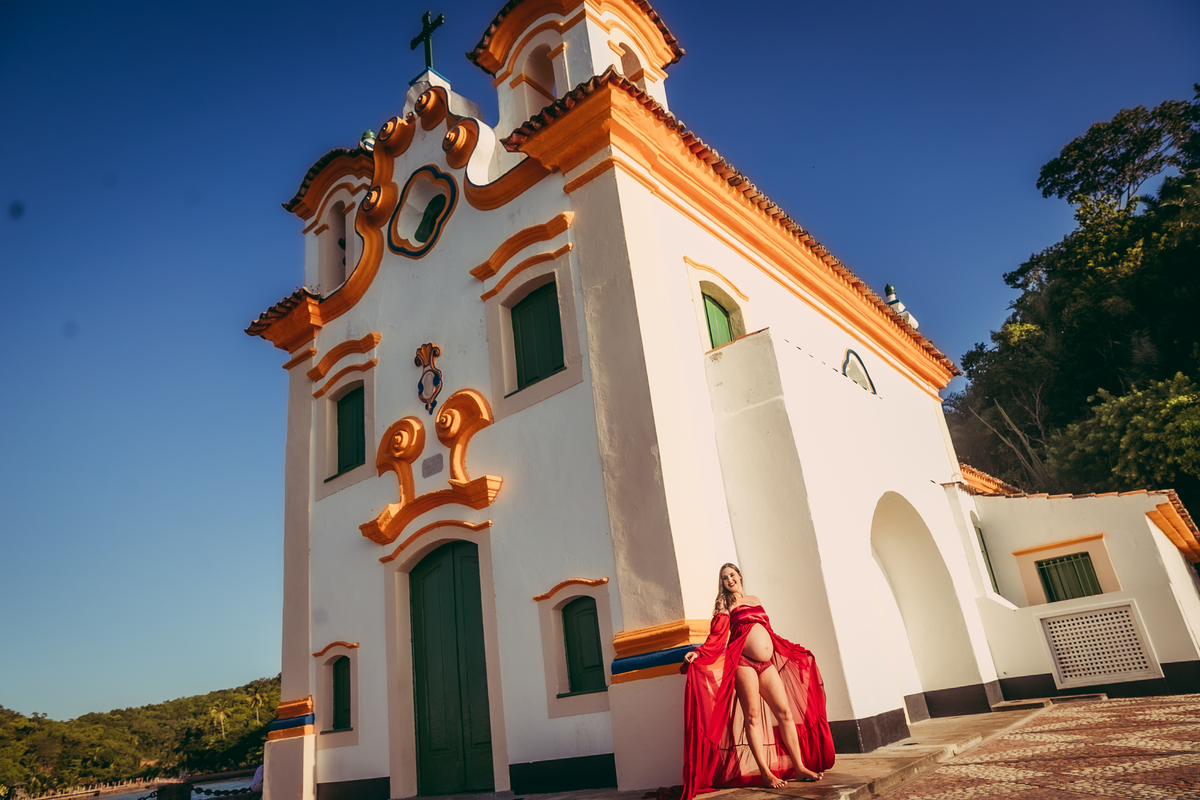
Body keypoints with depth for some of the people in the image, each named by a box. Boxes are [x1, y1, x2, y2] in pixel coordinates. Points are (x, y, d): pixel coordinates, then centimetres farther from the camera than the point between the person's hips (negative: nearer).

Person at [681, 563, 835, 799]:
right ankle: (765, 773, -1)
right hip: (743, 662, -5)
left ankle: (800, 767, 4)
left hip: (766, 663, 5)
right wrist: (698, 653, -19)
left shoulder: (754, 600, 21)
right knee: (752, 716, -5)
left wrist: (794, 650, 28)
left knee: (785, 711, -1)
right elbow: (717, 637, -3)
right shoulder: (725, 605, 6)